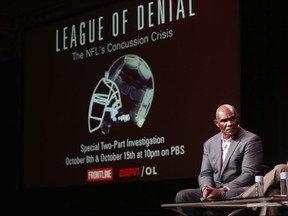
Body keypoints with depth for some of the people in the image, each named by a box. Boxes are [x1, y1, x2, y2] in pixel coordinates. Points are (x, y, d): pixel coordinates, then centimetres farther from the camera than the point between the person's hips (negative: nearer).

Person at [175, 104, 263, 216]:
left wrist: (222, 191, -22)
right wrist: (206, 188, -11)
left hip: (239, 191, -5)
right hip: (213, 191, 5)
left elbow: (249, 174, -11)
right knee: (182, 196, -21)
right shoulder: (209, 144, 18)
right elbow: (205, 174, 15)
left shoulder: (251, 140, -2)